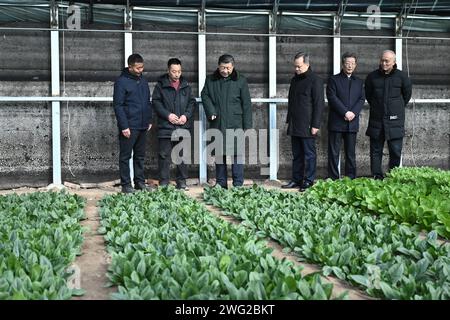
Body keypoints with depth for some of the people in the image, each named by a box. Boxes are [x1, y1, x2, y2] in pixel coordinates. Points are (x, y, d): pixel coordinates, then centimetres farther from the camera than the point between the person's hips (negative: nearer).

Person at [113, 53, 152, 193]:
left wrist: (149, 120, 13)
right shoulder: (121, 82, -9)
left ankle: (140, 182, 22)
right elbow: (118, 105, -13)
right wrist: (124, 126, -17)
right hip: (129, 127, -7)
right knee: (125, 156, 2)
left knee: (140, 156, 13)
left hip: (142, 126, 7)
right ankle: (126, 185, 7)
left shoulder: (143, 80, 12)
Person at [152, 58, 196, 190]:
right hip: (165, 126, -3)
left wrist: (186, 115, -3)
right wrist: (167, 115, -13)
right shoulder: (161, 85, 1)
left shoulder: (186, 86, 11)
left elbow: (192, 102, 13)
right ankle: (163, 182, 7)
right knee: (164, 155, 0)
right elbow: (156, 102, -2)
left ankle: (182, 182, 18)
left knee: (182, 155, 9)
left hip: (183, 126, 3)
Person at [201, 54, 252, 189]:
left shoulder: (240, 80, 2)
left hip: (235, 124, -3)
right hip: (217, 124, 3)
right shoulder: (210, 80, 9)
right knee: (219, 154, 8)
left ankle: (238, 184, 1)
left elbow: (246, 104, 1)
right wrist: (211, 111, -8)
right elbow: (205, 95, 10)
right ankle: (220, 183, 17)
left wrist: (247, 126, -3)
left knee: (237, 154, -5)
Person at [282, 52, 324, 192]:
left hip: (307, 126, -7)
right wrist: (289, 120, 18)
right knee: (297, 155, 12)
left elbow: (319, 104, -11)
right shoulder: (294, 80, 15)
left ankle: (309, 181, 6)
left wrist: (315, 125, -15)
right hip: (294, 126, 7)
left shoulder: (315, 80, -8)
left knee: (309, 154, 0)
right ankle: (296, 180, 18)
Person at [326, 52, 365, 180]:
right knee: (334, 152, -2)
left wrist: (353, 112, -11)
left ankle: (351, 179, 13)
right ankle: (333, 179, 2)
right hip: (336, 122, -3)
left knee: (351, 153, 7)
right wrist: (345, 112, -15)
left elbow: (362, 99, 7)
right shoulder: (334, 79, 4)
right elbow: (332, 98, -7)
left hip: (352, 122, 4)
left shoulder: (359, 82, 17)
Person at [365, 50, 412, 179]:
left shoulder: (401, 76, -1)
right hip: (376, 120, 1)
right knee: (376, 151, 4)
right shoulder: (372, 76, 2)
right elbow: (368, 95, 17)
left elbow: (407, 94, 13)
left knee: (396, 152, 2)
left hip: (395, 121, -1)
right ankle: (376, 177, 10)